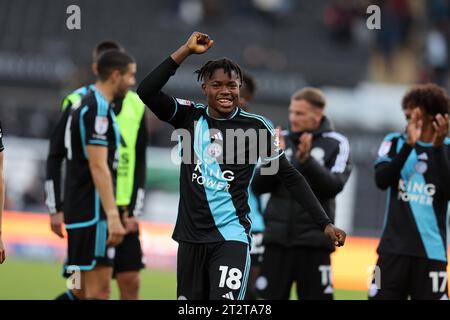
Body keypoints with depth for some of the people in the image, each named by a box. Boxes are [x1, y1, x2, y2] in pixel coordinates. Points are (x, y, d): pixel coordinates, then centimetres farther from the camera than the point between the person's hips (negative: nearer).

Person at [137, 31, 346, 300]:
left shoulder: (256, 127, -2)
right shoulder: (189, 116, 4)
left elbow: (290, 176, 3)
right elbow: (146, 92, -10)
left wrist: (325, 223, -2)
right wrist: (186, 51, -11)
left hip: (231, 238, -4)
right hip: (191, 237, 4)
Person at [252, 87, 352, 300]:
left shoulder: (336, 144, 0)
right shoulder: (281, 140, 8)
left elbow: (334, 185, -12)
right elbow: (258, 186, 4)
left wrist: (307, 160, -24)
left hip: (313, 242, -3)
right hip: (277, 240, 3)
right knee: (267, 298, 2)